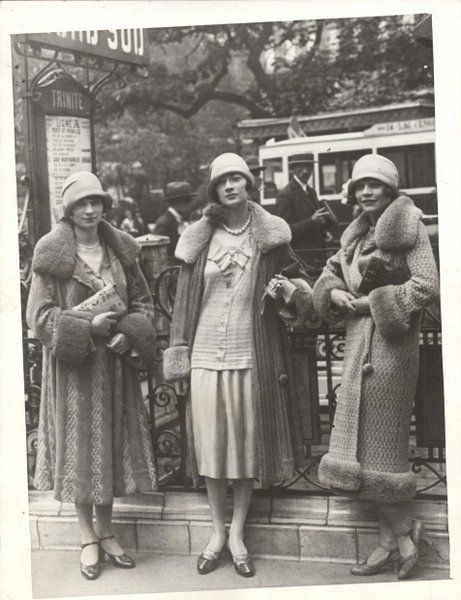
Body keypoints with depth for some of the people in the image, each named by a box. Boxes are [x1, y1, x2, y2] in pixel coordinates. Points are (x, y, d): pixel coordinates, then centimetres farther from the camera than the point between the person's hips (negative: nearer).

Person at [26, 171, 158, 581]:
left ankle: (106, 532, 27)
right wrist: (87, 325, -18)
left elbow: (143, 302, 8)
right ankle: (88, 538, 20)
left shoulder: (120, 250, 4)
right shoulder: (51, 255, -7)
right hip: (73, 365, -3)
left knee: (112, 445, 10)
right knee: (80, 445, 4)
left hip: (114, 363, 4)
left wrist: (128, 334, -10)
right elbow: (40, 315, -8)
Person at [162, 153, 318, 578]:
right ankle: (218, 532, 24)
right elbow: (184, 301, 7)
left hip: (252, 357, 0)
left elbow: (297, 277, 11)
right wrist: (178, 356, 3)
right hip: (206, 356, 1)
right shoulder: (199, 238, 5)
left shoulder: (269, 235, 2)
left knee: (248, 444, 7)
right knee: (211, 444, 6)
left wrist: (292, 290, -13)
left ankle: (238, 534, 24)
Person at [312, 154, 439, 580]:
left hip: (390, 345, -8)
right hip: (360, 345, 8)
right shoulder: (358, 233, 15)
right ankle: (395, 537, 20)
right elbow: (330, 272, 24)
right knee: (366, 441, 9)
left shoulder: (409, 227, -7)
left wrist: (372, 301, -13)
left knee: (377, 443, -3)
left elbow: (428, 286, -16)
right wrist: (335, 293, 1)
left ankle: (400, 534, 15)